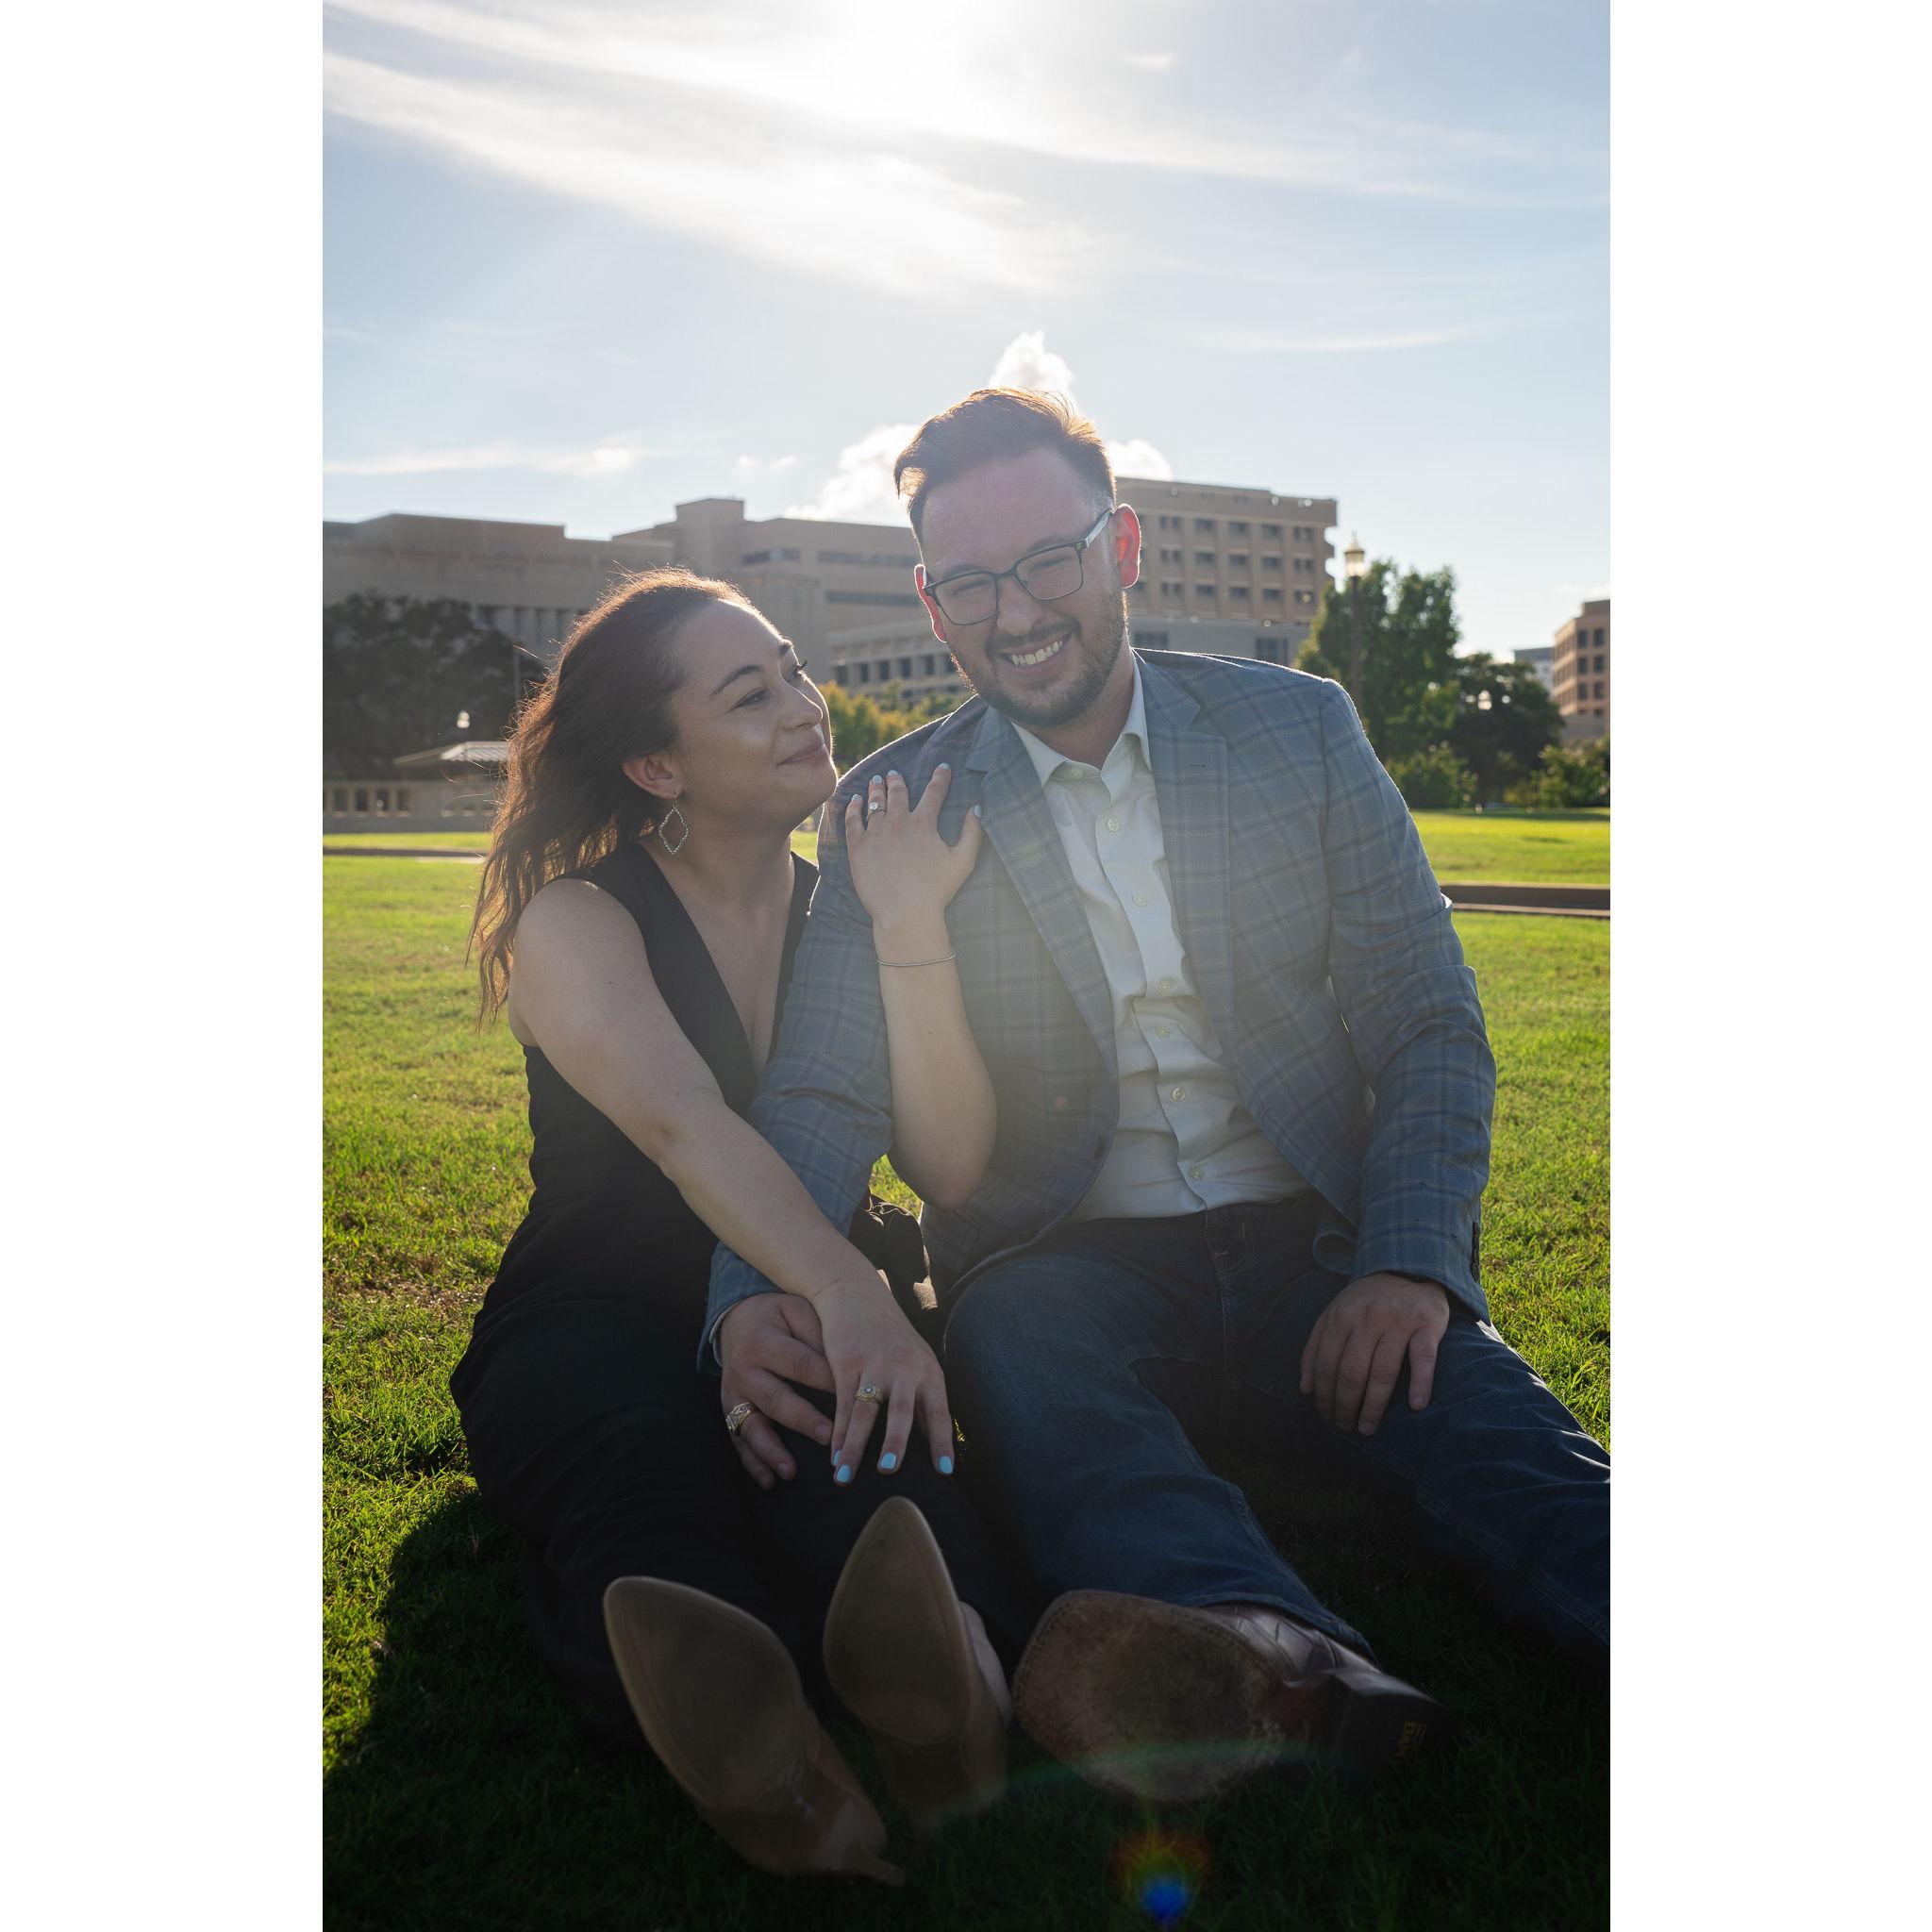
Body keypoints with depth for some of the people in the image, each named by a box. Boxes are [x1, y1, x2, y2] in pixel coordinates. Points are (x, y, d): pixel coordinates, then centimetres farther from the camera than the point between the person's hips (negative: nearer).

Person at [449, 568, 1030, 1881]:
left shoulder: (851, 913, 8)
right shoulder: (575, 922, -3)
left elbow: (954, 1171, -7)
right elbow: (685, 1130, -26)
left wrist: (909, 930, -16)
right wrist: (846, 1289, -44)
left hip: (811, 1316, 2)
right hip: (599, 1321, -2)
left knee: (866, 1414, -36)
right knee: (635, 1443, -39)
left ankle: (943, 1666, -64)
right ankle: (732, 1712, -67)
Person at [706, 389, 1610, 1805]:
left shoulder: (1300, 730, 7)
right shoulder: (892, 810, 4)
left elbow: (1431, 1028, 4)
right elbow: (822, 1093, -5)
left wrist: (1410, 1266, -13)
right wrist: (758, 1301, -26)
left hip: (1310, 1250, 2)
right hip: (1069, 1262, -1)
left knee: (1470, 1395, -28)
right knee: (1017, 1344, -34)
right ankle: (1274, 1659, -56)